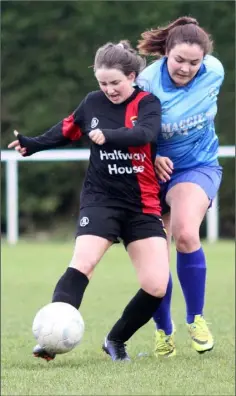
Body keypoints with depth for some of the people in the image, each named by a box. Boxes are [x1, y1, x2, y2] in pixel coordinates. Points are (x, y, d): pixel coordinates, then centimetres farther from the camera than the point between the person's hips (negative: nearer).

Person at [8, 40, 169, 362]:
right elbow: (68, 130, 23)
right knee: (83, 263, -25)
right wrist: (33, 145, 24)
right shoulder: (93, 103, 3)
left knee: (157, 286, -9)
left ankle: (116, 341, 12)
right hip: (101, 199, 0)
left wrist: (108, 136, -41)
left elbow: (145, 133, -26)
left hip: (144, 206, 0)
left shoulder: (148, 103, -4)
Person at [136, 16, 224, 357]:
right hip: (154, 171, 0)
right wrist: (151, 158, -25)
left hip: (199, 166, 0)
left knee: (185, 234, -26)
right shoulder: (147, 83, -20)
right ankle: (163, 331, 23)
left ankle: (195, 319, -9)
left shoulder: (214, 72, -13)